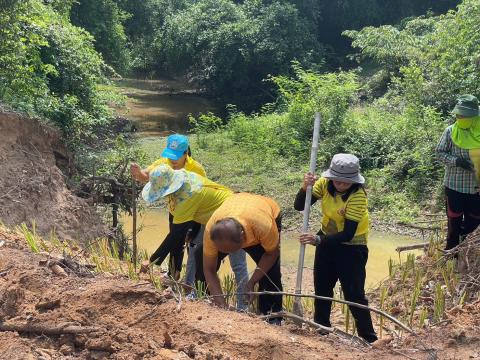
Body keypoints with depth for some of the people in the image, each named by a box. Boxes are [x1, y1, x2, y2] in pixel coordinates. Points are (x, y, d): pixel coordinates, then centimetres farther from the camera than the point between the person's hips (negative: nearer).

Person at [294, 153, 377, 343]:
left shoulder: (358, 195, -28)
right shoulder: (324, 184, -13)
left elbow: (347, 234, -30)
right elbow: (299, 206, -13)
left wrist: (318, 240, -40)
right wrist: (306, 187, -33)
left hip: (352, 247, -6)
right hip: (327, 241, 6)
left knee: (354, 295, -6)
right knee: (322, 287, 17)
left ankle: (369, 339, 8)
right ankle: (321, 327, 35)